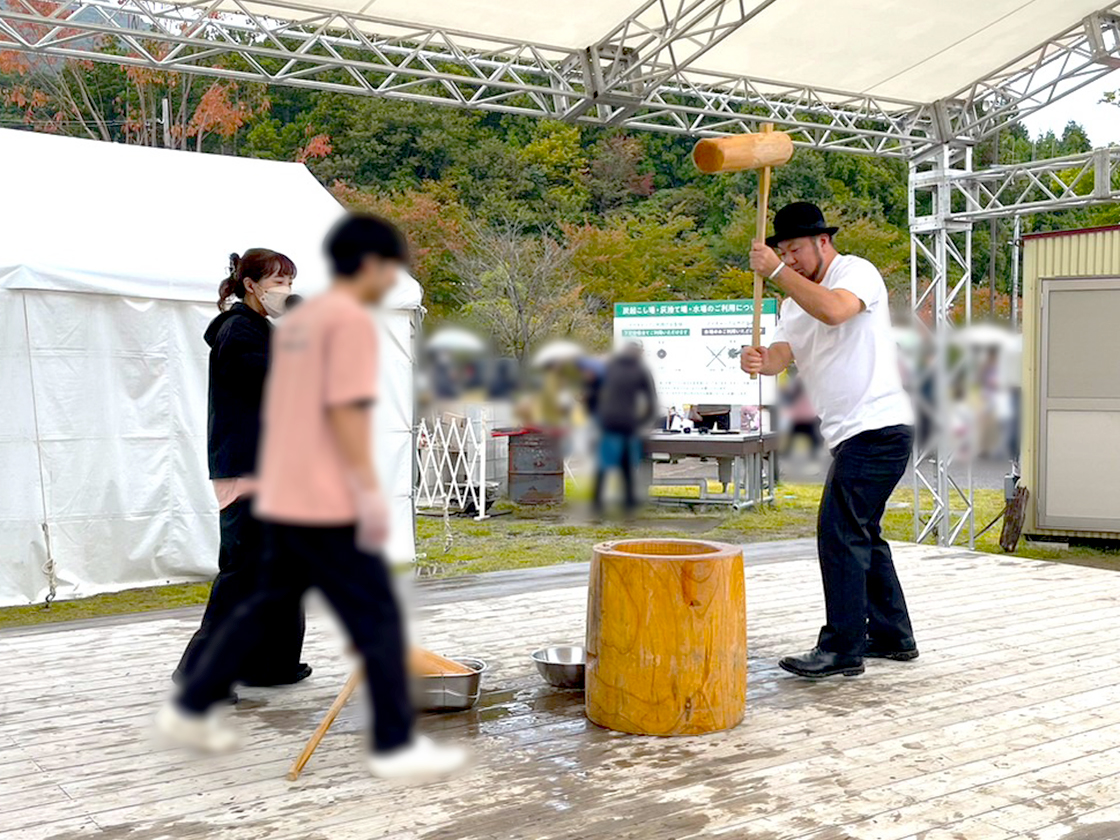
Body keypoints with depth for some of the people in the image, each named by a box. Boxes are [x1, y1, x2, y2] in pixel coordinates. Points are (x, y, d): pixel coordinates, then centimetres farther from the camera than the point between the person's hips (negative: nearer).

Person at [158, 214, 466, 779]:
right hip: (328, 505, -9)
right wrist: (370, 489, -18)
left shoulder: (297, 320, 16)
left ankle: (189, 709, 25)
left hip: (281, 499, 9)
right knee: (378, 620, -1)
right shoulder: (352, 320, -11)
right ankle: (395, 746, 3)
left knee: (268, 607, 20)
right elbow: (346, 410, -19)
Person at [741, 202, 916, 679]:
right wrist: (759, 360, -23)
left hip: (879, 428, -10)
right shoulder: (795, 301, 17)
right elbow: (781, 354, 0)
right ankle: (892, 636, 28)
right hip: (852, 434, 10)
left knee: (840, 533, -12)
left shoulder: (858, 272, -6)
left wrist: (777, 272, -23)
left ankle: (842, 648, -6)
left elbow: (833, 309, -30)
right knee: (860, 535, 16)